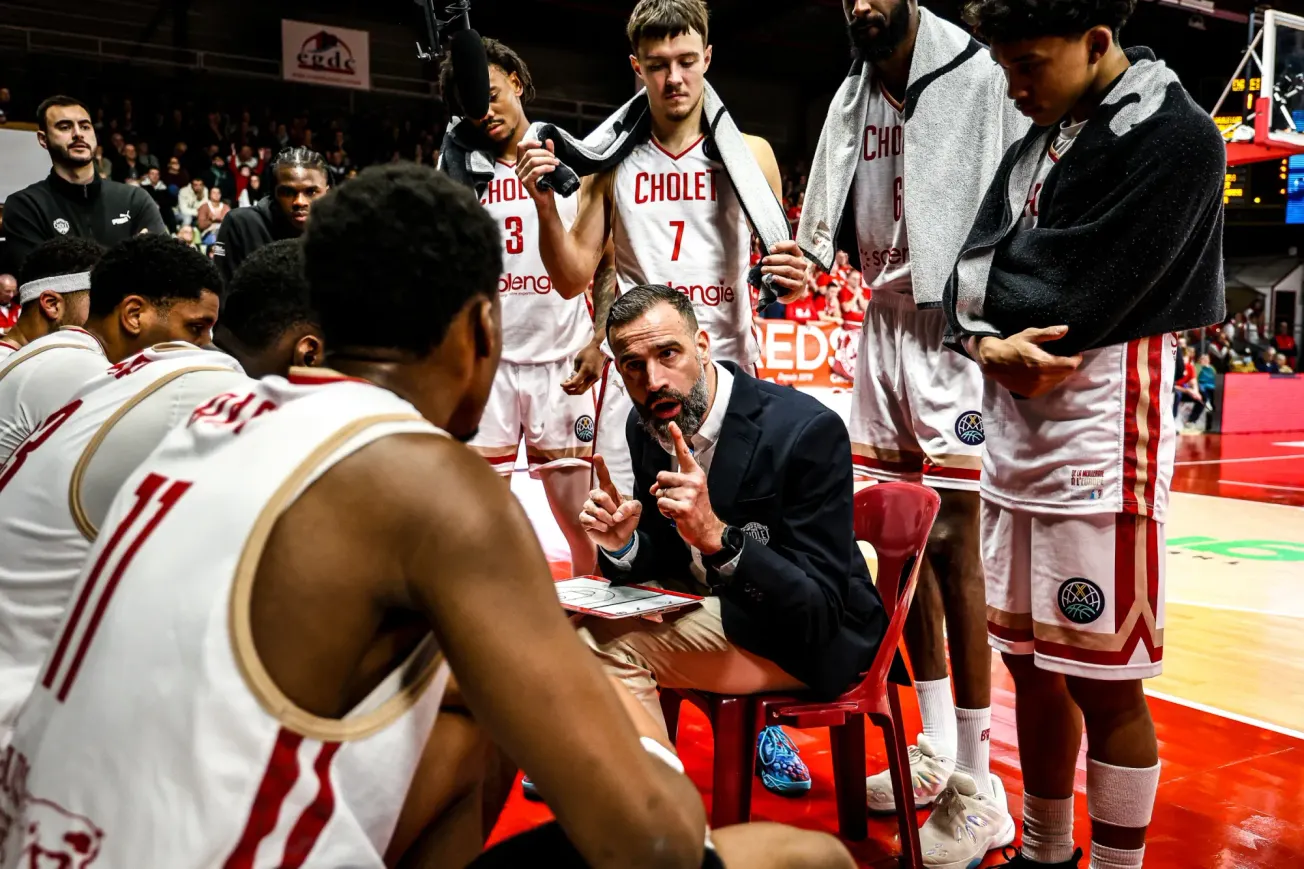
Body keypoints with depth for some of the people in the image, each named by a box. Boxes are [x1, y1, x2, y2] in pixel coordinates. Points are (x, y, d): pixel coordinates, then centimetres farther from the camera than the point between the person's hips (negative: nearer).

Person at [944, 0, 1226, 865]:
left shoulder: (1175, 135, -7)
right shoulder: (1037, 143, 16)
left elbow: (1075, 297, -18)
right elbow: (971, 273, 6)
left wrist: (994, 306, -2)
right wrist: (991, 346, -12)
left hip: (1100, 445, -7)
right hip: (1015, 443, 8)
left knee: (1102, 684, 1)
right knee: (1030, 664, 16)